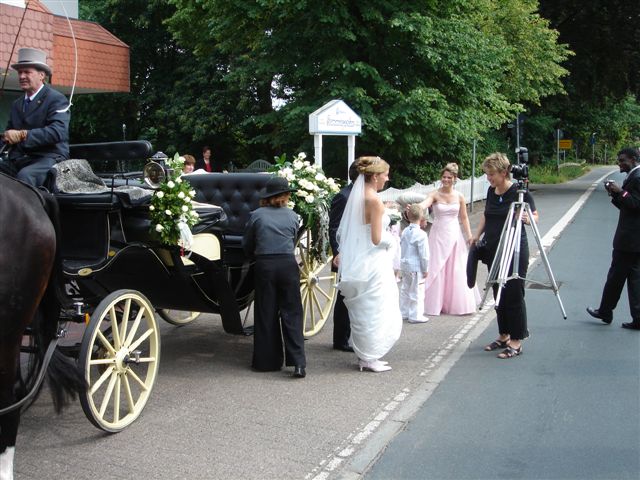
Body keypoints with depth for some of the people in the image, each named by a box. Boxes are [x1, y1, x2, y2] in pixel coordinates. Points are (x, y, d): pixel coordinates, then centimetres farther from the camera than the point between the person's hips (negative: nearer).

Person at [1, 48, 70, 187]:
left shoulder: (56, 99, -1)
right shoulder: (16, 104, 23)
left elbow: (58, 131, -17)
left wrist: (22, 135, -24)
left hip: (48, 158, -6)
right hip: (18, 160, 6)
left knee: (24, 175, -35)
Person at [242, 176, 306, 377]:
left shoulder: (256, 215, 2)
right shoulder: (293, 216, 6)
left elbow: (247, 244, 9)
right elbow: (293, 241, 12)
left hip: (264, 266, 0)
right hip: (288, 265, 0)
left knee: (266, 314, 9)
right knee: (292, 313, 3)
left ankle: (267, 361, 15)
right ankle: (298, 362, -5)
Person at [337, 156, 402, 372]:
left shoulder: (357, 197, 7)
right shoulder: (375, 201, -18)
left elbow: (343, 232, 12)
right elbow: (377, 239, -20)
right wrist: (391, 237, 0)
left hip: (357, 263, 8)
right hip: (372, 264, -8)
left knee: (361, 311, 16)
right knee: (375, 311, 3)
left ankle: (363, 355, 26)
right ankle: (370, 358, 11)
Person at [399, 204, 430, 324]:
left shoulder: (404, 232, 3)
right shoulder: (421, 234, -18)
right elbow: (424, 254, -16)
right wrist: (425, 269, -5)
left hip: (404, 265, 7)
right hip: (416, 267, -7)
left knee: (405, 290, 17)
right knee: (417, 292, 2)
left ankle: (403, 313, 26)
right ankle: (415, 316, 7)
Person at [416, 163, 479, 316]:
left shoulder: (459, 197, 2)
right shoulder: (435, 195, -6)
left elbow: (464, 218, 9)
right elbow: (424, 204, -27)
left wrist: (470, 236, 2)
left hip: (454, 235, 2)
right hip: (438, 235, -2)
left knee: (457, 270, 4)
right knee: (436, 269, 1)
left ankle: (458, 303, 18)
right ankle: (436, 303, 13)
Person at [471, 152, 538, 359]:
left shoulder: (519, 191, -12)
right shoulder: (491, 191, 7)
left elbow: (535, 216, -6)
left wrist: (527, 219, -27)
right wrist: (477, 234, 12)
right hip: (493, 250, 7)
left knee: (513, 295, -3)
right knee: (498, 294, 13)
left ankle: (516, 341, 6)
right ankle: (504, 336, 25)